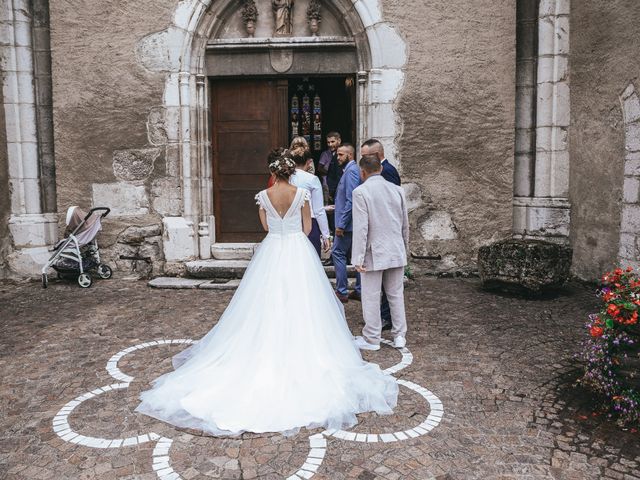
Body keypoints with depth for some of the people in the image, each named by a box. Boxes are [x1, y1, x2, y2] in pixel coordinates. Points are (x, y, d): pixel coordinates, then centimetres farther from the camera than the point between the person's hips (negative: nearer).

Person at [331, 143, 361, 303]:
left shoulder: (351, 171, -15)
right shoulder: (352, 169, 15)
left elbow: (350, 200, -22)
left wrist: (341, 224, -20)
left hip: (347, 223, -10)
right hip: (355, 223, 10)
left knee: (338, 253, -3)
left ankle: (341, 292, 2)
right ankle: (359, 290, 17)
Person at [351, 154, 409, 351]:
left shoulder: (360, 192, -12)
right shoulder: (397, 190, 4)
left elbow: (361, 227, -16)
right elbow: (405, 224, 10)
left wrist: (359, 258, -11)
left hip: (374, 253, -5)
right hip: (397, 252, 5)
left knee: (371, 297, 6)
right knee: (396, 294, 15)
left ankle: (372, 339, 16)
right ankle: (399, 336, 23)